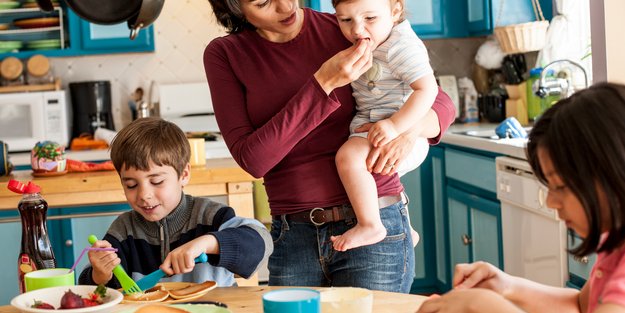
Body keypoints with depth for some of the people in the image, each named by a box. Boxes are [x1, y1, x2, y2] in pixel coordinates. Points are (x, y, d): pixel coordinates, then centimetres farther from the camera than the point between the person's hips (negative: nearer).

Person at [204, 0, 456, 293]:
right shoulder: (223, 54, 1)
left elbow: (441, 103, 6)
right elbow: (252, 159, -11)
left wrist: (411, 128, -18)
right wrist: (324, 83, -17)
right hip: (292, 237, 1)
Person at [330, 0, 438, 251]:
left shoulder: (403, 46, -22)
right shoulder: (366, 43, 5)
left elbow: (427, 89, -29)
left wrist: (395, 125, -35)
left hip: (402, 132, -11)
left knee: (348, 156, -31)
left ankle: (370, 226, -21)